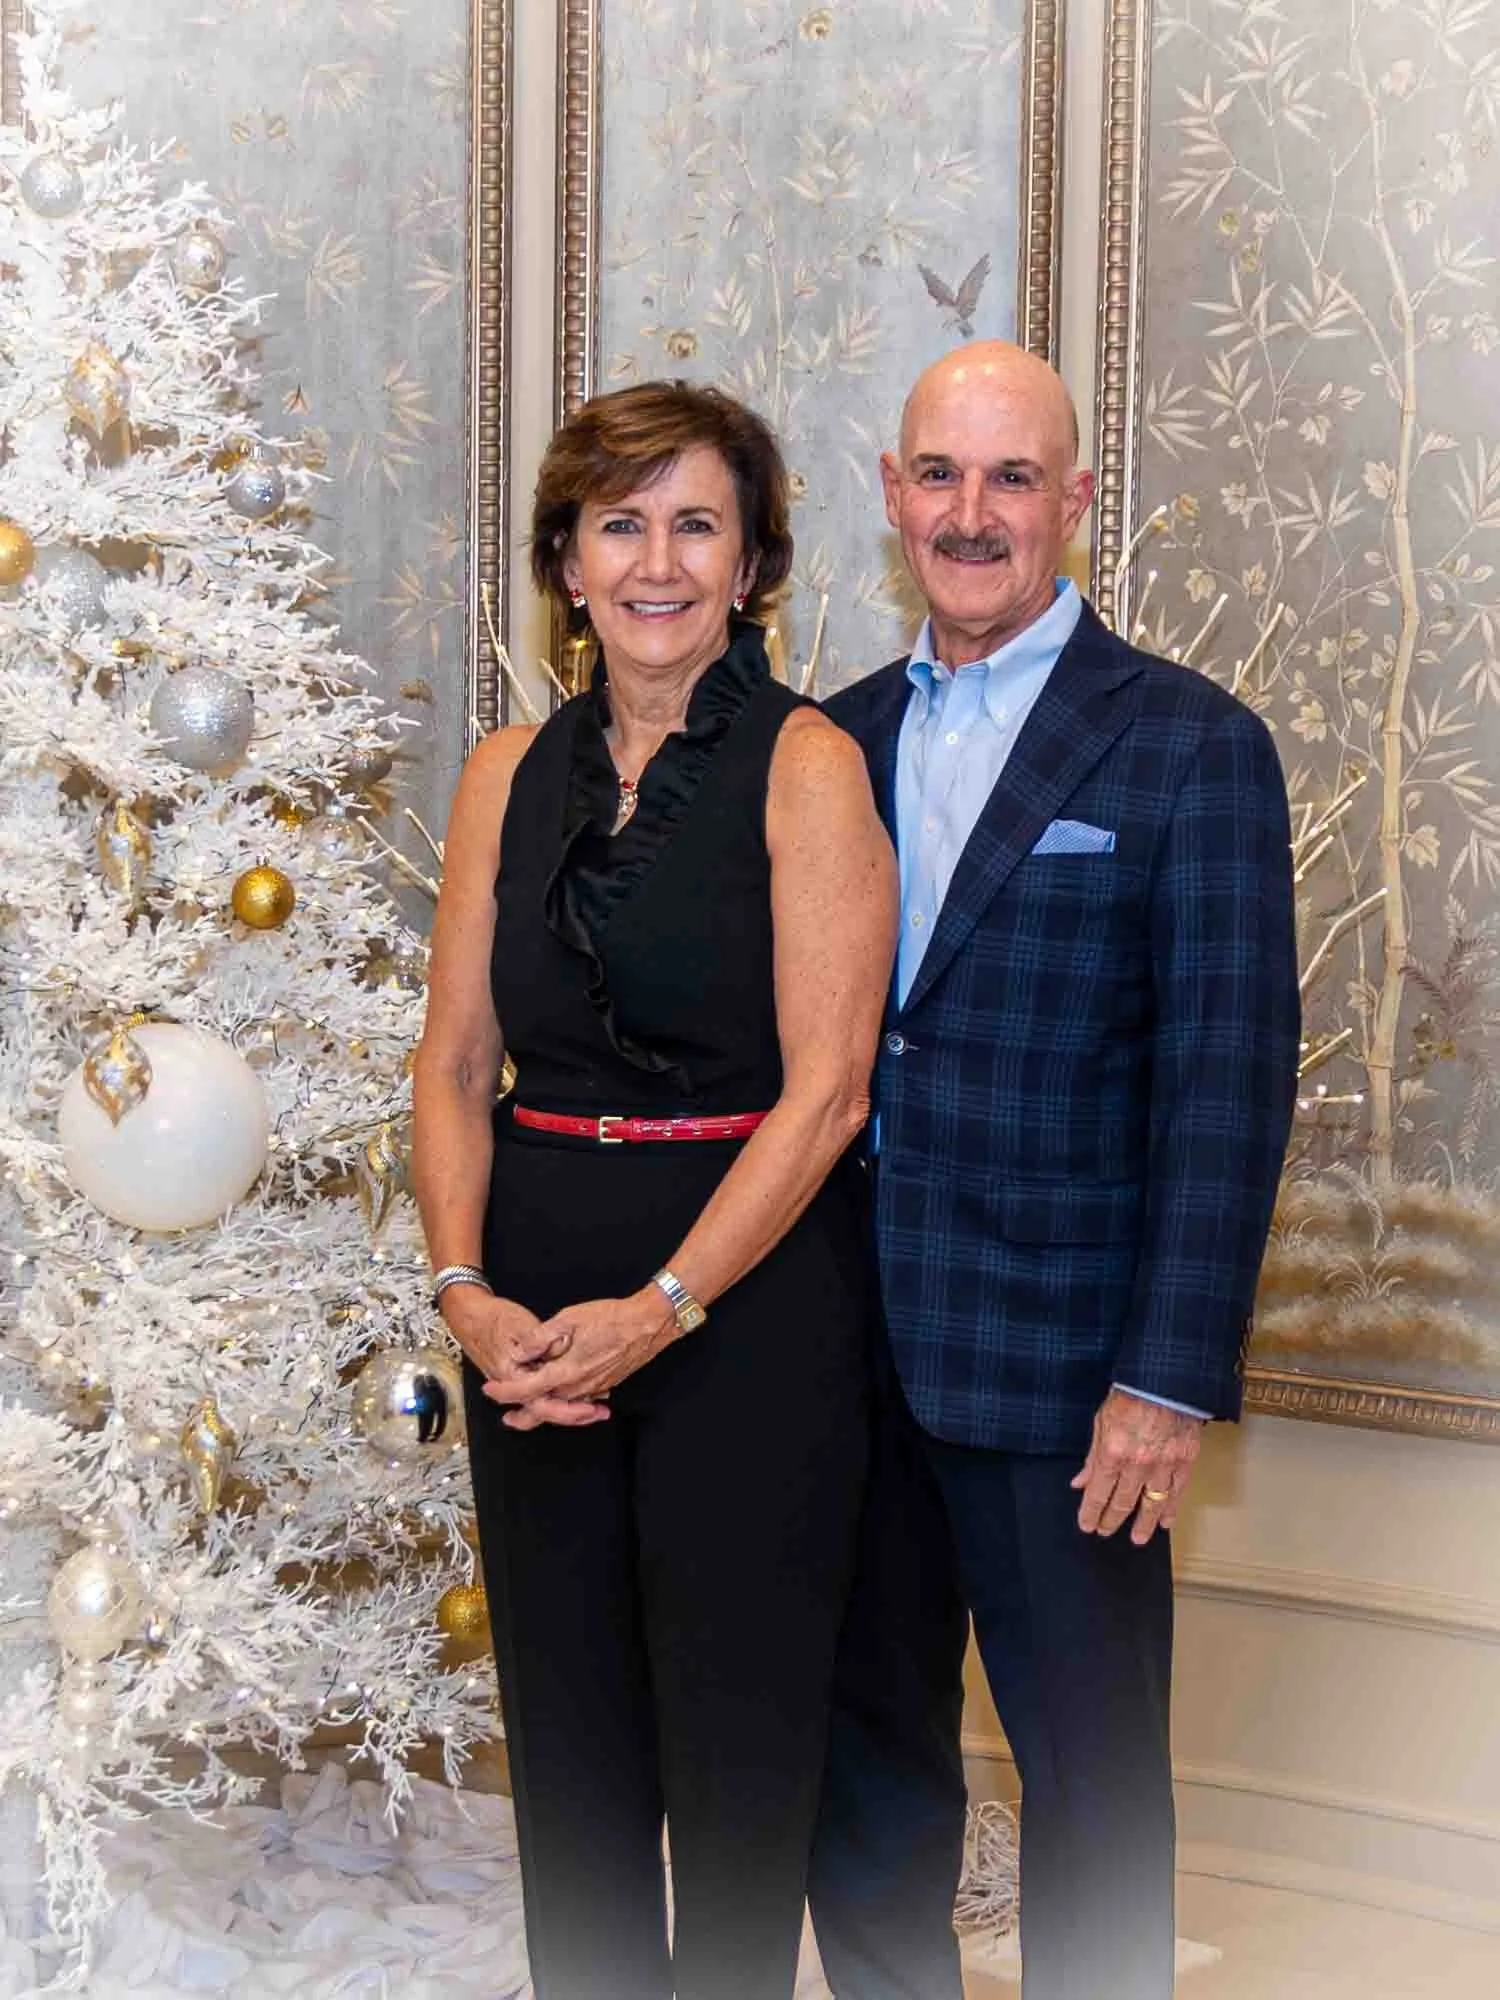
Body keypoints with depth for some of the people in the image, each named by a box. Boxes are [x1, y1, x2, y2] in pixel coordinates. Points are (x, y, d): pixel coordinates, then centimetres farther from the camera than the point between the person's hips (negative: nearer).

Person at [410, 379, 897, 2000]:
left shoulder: (806, 765, -6)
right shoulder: (511, 776, 8)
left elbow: (827, 1085, -12)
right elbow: (454, 1061, 7)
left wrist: (662, 1307, -18)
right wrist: (465, 1288, -8)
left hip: (749, 1296, -4)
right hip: (534, 1313, 5)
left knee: (735, 1738, 4)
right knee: (565, 1737, 13)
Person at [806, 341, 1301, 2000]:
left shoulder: (1189, 746, -7)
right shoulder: (834, 740, 9)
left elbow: (1227, 1081, -10)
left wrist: (1174, 1377, -15)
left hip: (1057, 1366, -5)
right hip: (844, 1350, 5)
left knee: (1089, 1774, 7)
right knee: (863, 1745, 17)